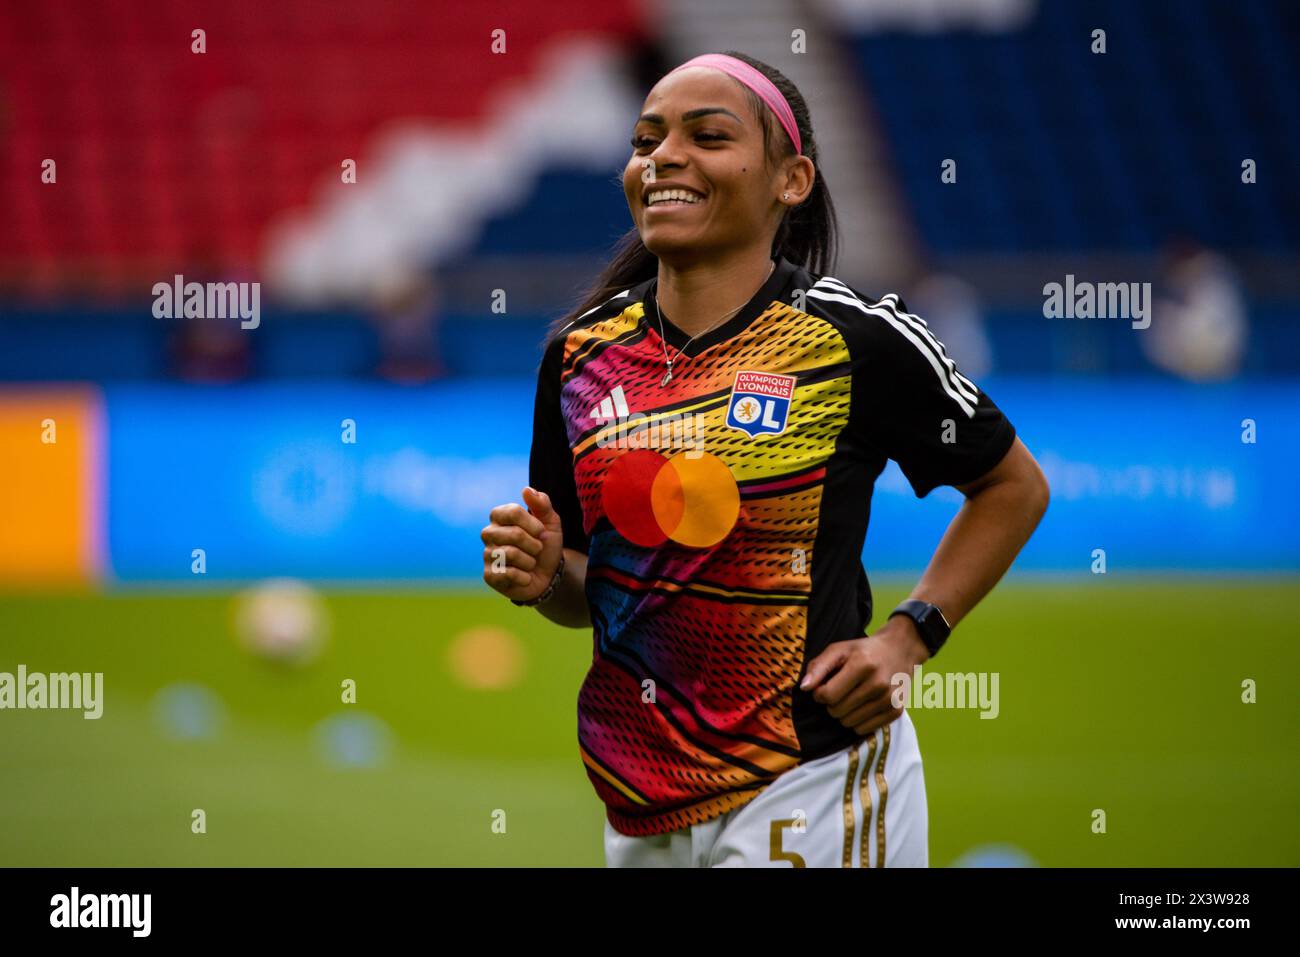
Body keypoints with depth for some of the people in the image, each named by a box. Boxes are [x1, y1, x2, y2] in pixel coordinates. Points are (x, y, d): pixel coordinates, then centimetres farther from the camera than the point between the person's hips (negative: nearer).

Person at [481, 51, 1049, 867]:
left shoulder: (859, 338, -9)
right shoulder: (581, 351, 5)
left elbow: (1015, 487, 5)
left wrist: (908, 638, -5)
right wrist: (544, 576, -6)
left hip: (810, 791, -4)